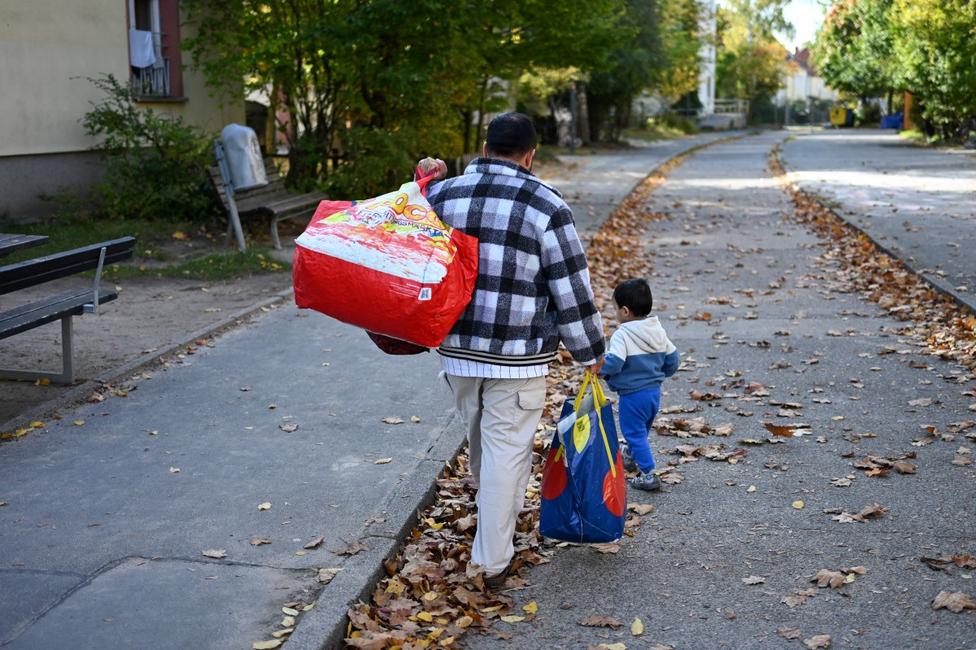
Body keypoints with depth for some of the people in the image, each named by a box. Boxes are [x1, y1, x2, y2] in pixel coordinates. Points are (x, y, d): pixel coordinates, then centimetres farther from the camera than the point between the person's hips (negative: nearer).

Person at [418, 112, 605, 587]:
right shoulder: (546, 206, -11)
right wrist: (589, 349, 3)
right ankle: (492, 563, 11)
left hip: (456, 346, 5)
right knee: (506, 450, 4)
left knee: (480, 437, 26)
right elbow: (571, 288, -9)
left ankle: (490, 508, 51)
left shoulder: (443, 194, 1)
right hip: (518, 354, -5)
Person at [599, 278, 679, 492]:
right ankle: (629, 457, 48)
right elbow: (672, 360, 8)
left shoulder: (622, 335, -20)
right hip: (654, 391, 8)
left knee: (635, 433, 4)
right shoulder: (658, 330, 3)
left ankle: (648, 474, 2)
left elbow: (613, 363, -30)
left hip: (632, 394, -8)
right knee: (642, 429, 25)